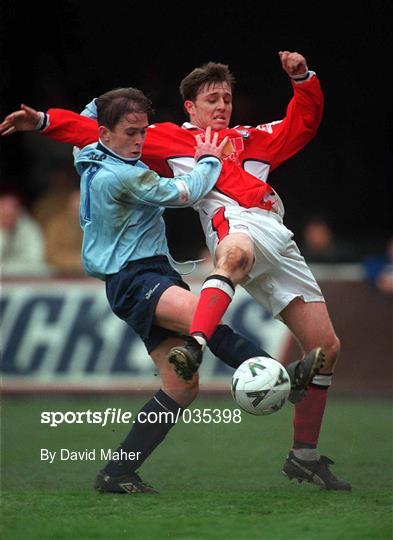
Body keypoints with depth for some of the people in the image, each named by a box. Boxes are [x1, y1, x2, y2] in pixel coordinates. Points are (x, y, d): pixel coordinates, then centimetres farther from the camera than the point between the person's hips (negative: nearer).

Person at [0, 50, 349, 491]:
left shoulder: (250, 139, 35)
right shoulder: (168, 139, 20)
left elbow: (302, 125, 39)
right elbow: (99, 134, 16)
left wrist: (302, 78, 21)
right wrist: (44, 121, 7)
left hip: (278, 238, 6)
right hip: (234, 223, -6)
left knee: (326, 346, 3)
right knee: (235, 252, -47)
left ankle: (305, 455, 14)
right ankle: (194, 346, -70)